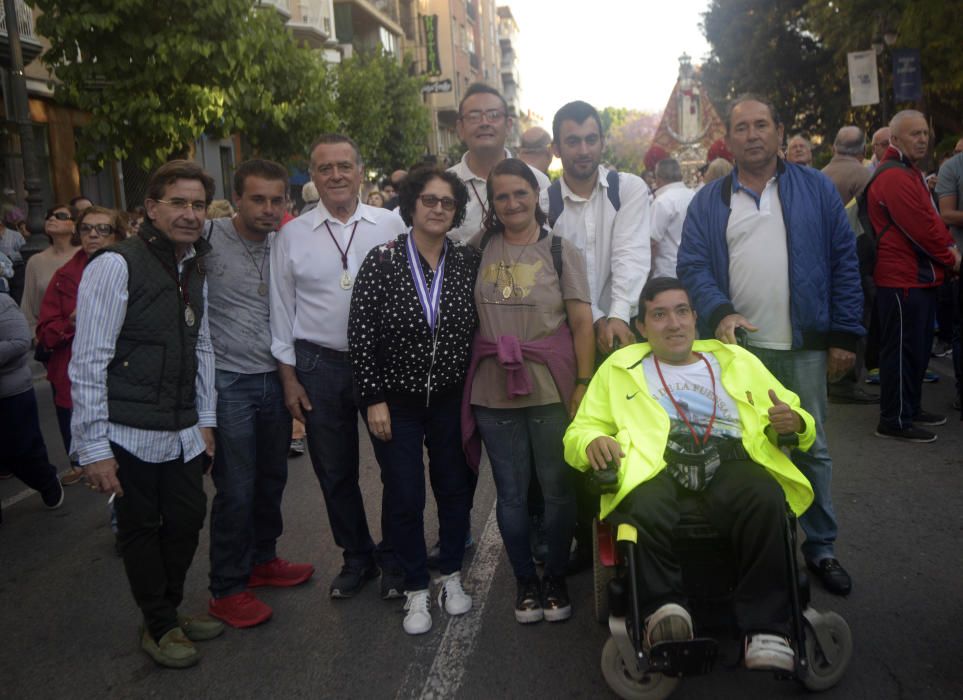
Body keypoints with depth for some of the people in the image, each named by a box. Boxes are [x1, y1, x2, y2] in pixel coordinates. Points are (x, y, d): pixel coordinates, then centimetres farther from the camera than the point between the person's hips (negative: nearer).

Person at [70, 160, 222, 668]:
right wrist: (94, 449, -16)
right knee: (141, 530, 9)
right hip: (130, 435, -7)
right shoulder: (116, 266, -13)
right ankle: (159, 627, 29)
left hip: (182, 433, 7)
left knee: (187, 520, 15)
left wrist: (205, 421, 13)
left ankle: (171, 611, 38)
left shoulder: (195, 271, 11)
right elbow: (88, 363, -15)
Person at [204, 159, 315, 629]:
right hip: (229, 381, -5)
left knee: (272, 477, 15)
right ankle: (226, 590, 14)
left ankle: (262, 560, 35)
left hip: (275, 378, 5)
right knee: (236, 488, -1)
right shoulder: (207, 239, -11)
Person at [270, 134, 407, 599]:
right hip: (319, 364, 2)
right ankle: (356, 557, 32)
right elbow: (281, 308, 6)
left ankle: (396, 560, 27)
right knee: (334, 471, 12)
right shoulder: (292, 235, 3)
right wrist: (289, 376, 3)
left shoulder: (391, 225, 0)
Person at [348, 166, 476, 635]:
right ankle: (416, 590, 23)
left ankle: (451, 576, 33)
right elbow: (360, 333, -9)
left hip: (452, 398, 3)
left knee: (456, 488, 12)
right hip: (396, 400, -2)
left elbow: (479, 328, 4)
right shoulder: (383, 260, -10)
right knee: (405, 497, 5)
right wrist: (374, 399, -11)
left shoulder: (467, 262, -3)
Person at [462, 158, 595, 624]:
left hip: (552, 389, -2)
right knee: (511, 494, 10)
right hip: (494, 390, 2)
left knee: (558, 489, 3)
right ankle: (525, 581, 29)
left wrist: (584, 383, -9)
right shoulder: (480, 248, 7)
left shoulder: (561, 251, 1)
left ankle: (556, 580, 24)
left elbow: (582, 324, -2)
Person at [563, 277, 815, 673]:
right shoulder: (620, 368, 26)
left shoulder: (737, 360, 29)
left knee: (767, 500, -33)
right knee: (644, 508, -36)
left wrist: (792, 422, 0)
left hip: (728, 459, 1)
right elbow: (579, 430, 19)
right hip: (654, 462, -1)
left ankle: (766, 627, -23)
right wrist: (593, 442, -6)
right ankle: (664, 608, -19)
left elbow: (796, 423, 26)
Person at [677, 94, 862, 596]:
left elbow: (844, 263, 4)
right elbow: (692, 266, 0)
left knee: (811, 449, 9)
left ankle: (820, 547, 24)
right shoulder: (708, 202, 7)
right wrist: (720, 312, -19)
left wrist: (844, 335, -2)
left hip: (804, 347, 0)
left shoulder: (815, 190, 6)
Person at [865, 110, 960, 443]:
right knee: (903, 349, -5)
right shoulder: (893, 177, -17)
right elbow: (921, 228, -20)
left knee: (918, 346, 17)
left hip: (919, 277, 11)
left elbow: (930, 219, 21)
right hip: (903, 279, -11)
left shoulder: (910, 172, 19)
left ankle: (910, 407, 29)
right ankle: (894, 420, 4)